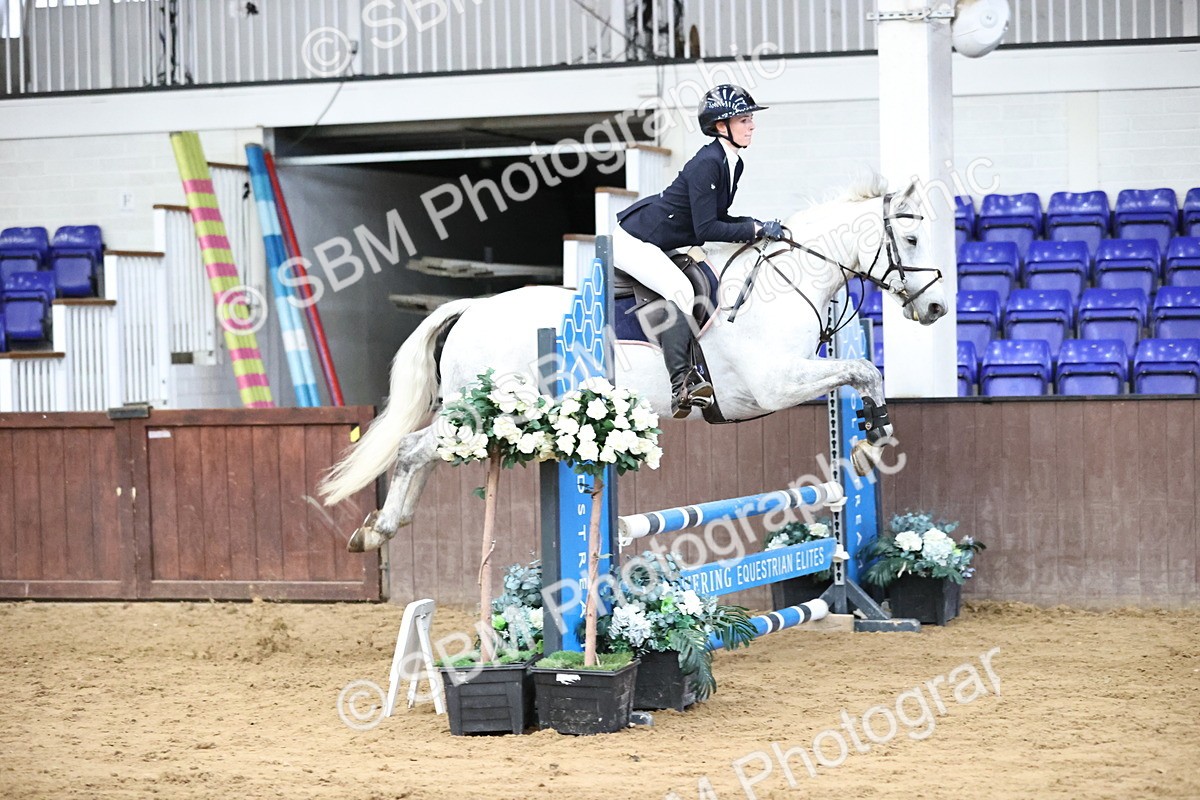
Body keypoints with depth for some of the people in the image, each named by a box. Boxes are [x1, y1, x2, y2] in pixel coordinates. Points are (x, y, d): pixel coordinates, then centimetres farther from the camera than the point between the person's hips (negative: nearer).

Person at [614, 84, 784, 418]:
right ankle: (681, 382, -32)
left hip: (657, 245, 11)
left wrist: (758, 225, 0)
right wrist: (756, 229, -24)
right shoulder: (707, 163, -25)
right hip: (631, 238, -11)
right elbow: (706, 229, -27)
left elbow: (717, 218, 13)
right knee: (680, 290, -29)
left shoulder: (733, 164, 4)